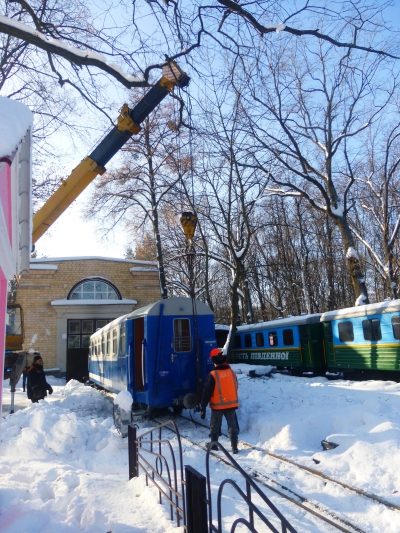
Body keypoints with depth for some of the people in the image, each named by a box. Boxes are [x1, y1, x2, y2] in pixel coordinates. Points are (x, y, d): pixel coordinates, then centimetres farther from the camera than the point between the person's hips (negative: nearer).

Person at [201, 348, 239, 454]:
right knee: (233, 426, 9)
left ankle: (213, 444, 29)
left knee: (215, 425, 16)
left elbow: (207, 392, -14)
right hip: (231, 404, 3)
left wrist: (203, 408, -8)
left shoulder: (213, 375, -17)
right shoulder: (232, 372, -1)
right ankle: (234, 447, 7)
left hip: (218, 406, -3)